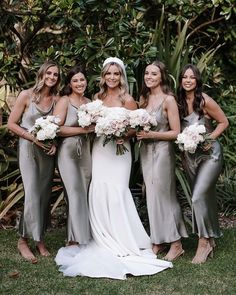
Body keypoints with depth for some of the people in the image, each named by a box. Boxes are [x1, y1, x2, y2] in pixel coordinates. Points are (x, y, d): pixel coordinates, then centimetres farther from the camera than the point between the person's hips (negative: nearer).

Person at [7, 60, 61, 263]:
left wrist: (54, 143, -5)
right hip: (29, 149, -4)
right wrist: (34, 138, -14)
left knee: (45, 195, 5)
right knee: (33, 194, -11)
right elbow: (11, 124, -4)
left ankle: (40, 239, 18)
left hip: (48, 151, 4)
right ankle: (23, 241, 3)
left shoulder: (56, 100, 3)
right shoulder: (26, 96, -7)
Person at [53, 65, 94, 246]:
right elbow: (56, 128, -15)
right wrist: (83, 130, -15)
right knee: (76, 194, -7)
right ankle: (75, 239, 3)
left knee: (84, 194, 7)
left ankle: (82, 236, 18)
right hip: (69, 151, -5)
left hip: (86, 151, 5)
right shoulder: (64, 101, -4)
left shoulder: (89, 102, 12)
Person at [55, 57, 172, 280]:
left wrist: (124, 136, -17)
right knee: (98, 192, -2)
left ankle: (123, 242, 2)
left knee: (116, 192, -11)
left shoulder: (127, 100, -2)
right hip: (99, 150, 4)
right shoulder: (98, 98, 12)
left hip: (118, 150, -4)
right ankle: (104, 240, 12)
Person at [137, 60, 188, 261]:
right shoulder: (144, 98, 9)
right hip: (146, 151, 6)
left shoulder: (168, 99, -10)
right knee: (152, 197, 10)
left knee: (164, 195, -1)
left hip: (162, 151, -6)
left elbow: (176, 133, -11)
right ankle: (158, 242, 19)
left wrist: (151, 134, -18)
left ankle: (176, 244, 11)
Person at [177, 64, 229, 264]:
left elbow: (224, 122, -7)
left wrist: (210, 138, -18)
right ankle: (210, 240, 26)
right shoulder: (180, 102, 1)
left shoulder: (205, 101, -15)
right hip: (190, 156, 6)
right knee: (205, 197, 14)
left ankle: (204, 243, -2)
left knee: (198, 197, -15)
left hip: (209, 154, -6)